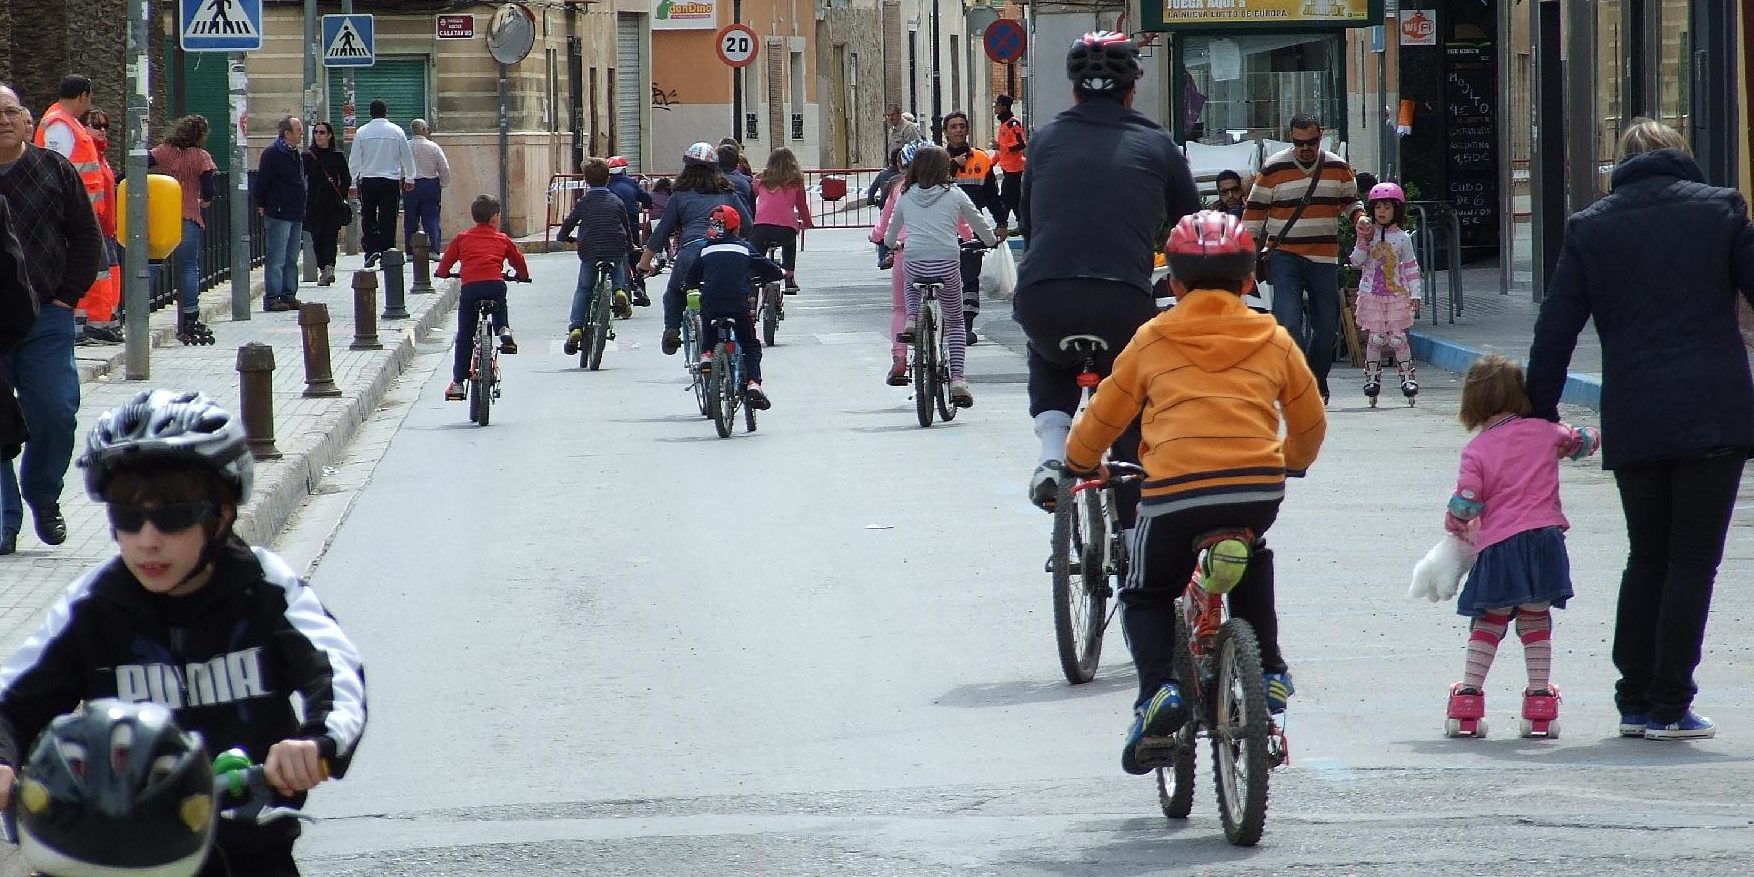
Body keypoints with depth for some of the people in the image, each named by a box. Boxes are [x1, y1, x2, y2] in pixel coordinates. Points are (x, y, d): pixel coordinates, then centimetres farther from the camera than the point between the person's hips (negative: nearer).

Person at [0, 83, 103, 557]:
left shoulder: (54, 170, 7)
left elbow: (87, 238, 11)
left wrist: (67, 297, 3)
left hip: (47, 319, 1)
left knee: (55, 414, -5)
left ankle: (42, 495, 20)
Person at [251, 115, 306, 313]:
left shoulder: (295, 154, 16)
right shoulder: (272, 154, -12)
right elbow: (261, 183, -13)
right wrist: (262, 205, -8)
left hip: (295, 215, 9)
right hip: (278, 215, -9)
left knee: (291, 259, 13)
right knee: (276, 259, -8)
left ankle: (289, 295, 18)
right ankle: (272, 298, -7)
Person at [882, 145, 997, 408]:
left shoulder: (906, 196, 11)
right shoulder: (954, 195, 6)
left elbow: (890, 236, 26)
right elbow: (979, 224, 19)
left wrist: (891, 244, 50)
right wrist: (992, 241, 41)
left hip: (914, 264, 1)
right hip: (947, 265, -1)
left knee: (912, 284, 40)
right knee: (955, 322, 17)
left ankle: (911, 321, 12)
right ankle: (957, 379, 3)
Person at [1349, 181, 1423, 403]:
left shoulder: (1402, 238, 3)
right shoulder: (1368, 234, 3)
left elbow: (1411, 267, 7)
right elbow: (1356, 261, 0)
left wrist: (1415, 293, 2)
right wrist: (1363, 242, -13)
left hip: (1397, 295, 0)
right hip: (1371, 294, 1)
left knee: (1398, 338, -5)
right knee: (1374, 338, -2)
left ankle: (1408, 376, 4)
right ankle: (1372, 377, 9)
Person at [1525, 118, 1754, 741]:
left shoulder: (1590, 227, 7)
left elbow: (1555, 328, 5)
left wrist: (1541, 413, 12)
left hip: (1632, 424, 3)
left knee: (1646, 558, 15)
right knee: (1692, 561, 1)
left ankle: (1634, 700, 14)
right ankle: (1670, 706, -3)